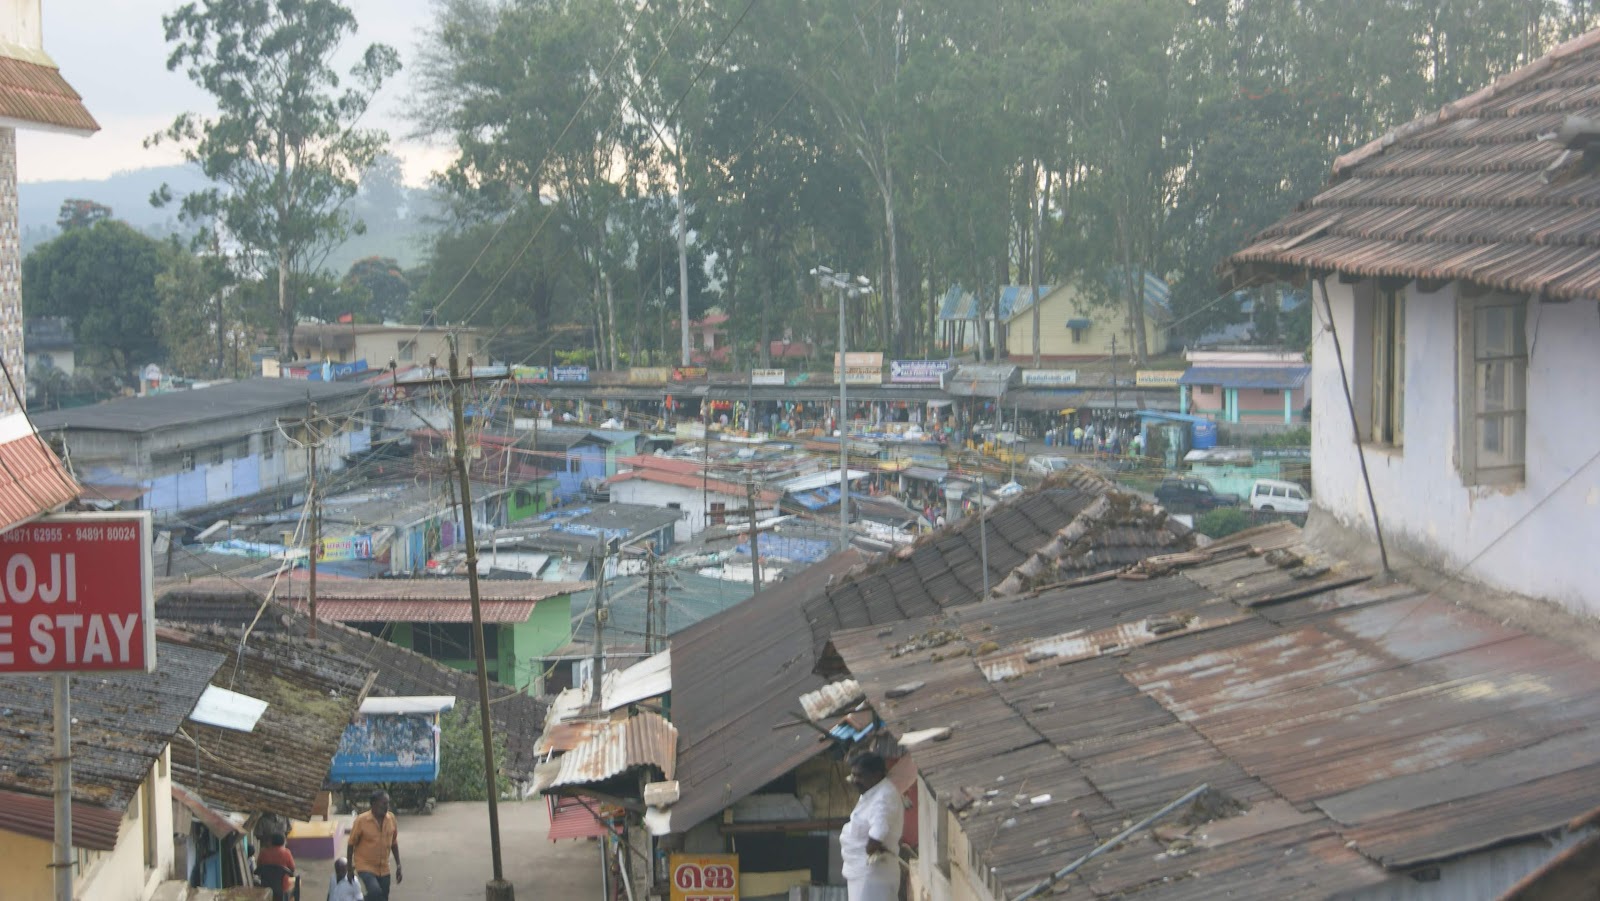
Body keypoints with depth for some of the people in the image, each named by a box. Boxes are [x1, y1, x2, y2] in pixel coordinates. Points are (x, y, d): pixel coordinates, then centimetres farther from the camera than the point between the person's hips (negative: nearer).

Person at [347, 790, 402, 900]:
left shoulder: (391, 819, -3)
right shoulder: (361, 821, -17)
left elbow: (394, 844, 9)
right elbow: (351, 845, -8)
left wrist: (398, 866, 9)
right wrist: (349, 868, -5)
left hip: (384, 869, 5)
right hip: (366, 867, -5)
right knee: (375, 892, -29)